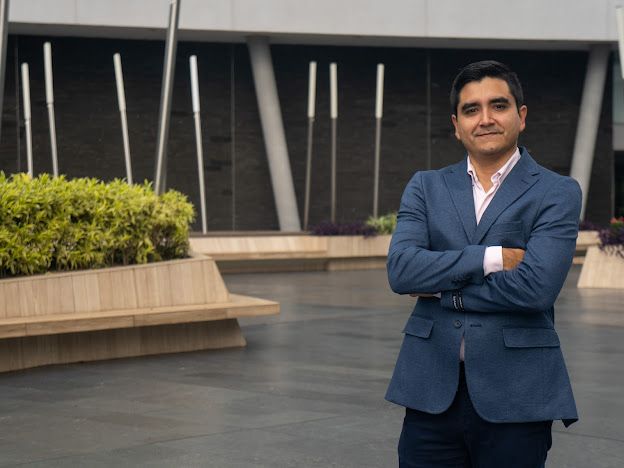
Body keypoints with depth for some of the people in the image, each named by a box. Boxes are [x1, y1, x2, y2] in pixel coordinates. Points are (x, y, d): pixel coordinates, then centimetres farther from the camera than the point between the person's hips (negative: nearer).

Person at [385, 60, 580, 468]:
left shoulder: (557, 194, 0)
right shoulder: (426, 187, 10)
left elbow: (535, 287, -15)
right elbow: (401, 269, -5)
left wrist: (441, 285, -7)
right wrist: (491, 258, -13)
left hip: (514, 395, -2)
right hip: (431, 391, 3)